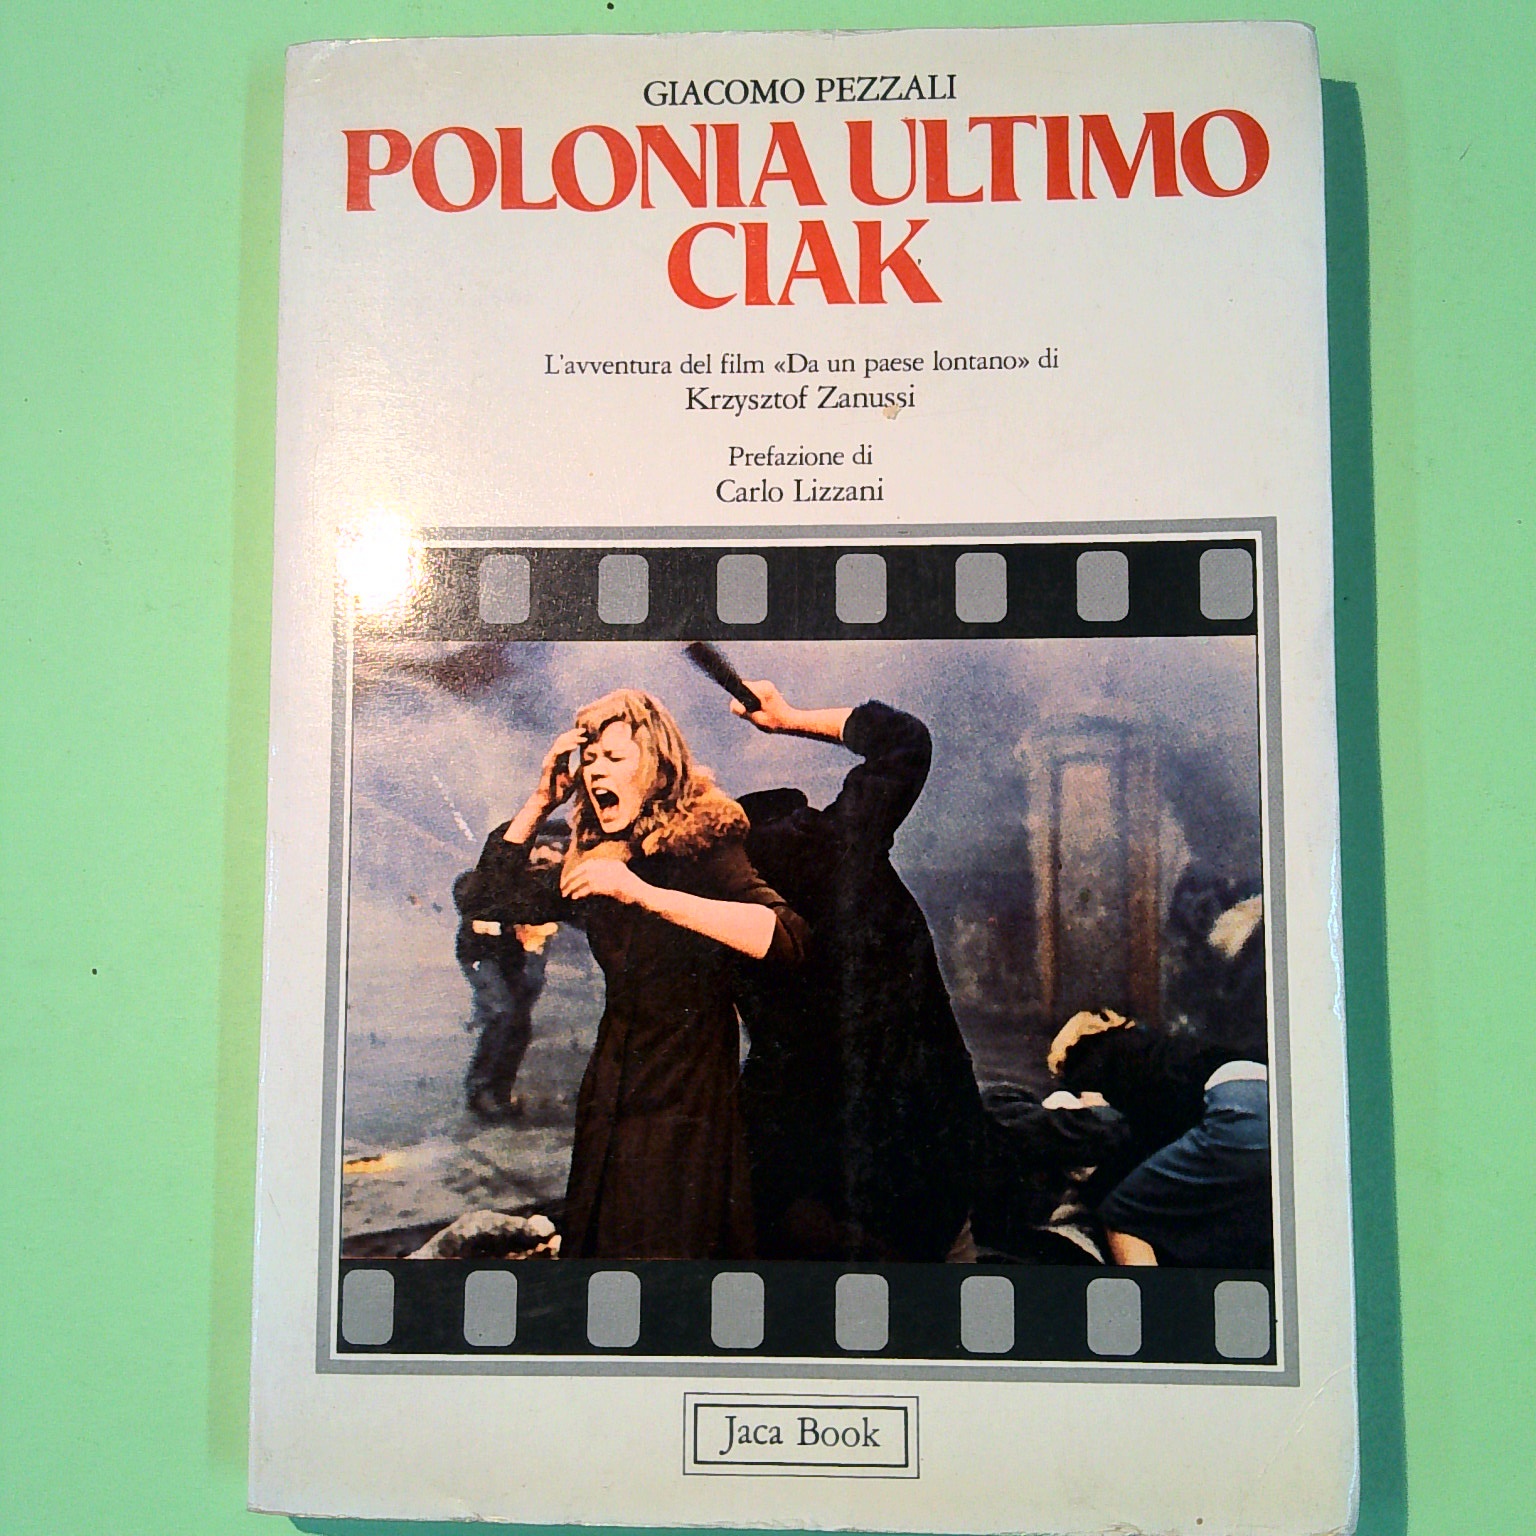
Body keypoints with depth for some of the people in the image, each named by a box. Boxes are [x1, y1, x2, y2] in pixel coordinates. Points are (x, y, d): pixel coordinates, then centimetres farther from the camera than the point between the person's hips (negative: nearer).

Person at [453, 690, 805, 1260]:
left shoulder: (703, 849, -11)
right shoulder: (591, 862, 7)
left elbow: (784, 939, -28)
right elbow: (481, 898, 10)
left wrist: (645, 893, -34)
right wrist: (540, 801, -1)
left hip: (688, 1106, -6)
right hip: (610, 1101, 6)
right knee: (597, 1244, 14)